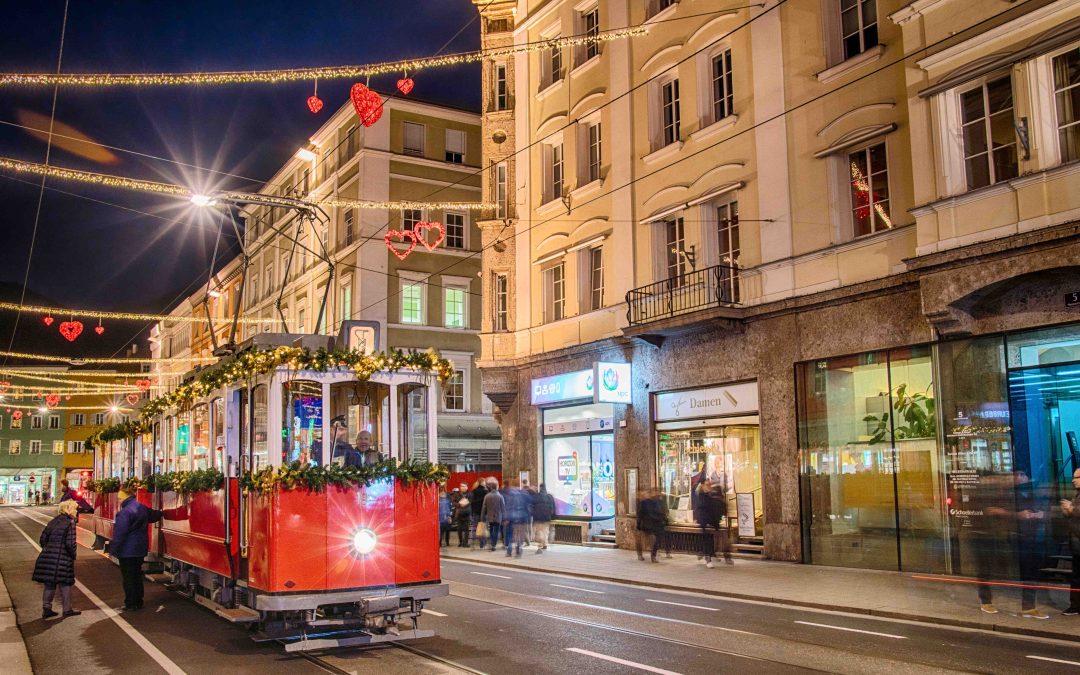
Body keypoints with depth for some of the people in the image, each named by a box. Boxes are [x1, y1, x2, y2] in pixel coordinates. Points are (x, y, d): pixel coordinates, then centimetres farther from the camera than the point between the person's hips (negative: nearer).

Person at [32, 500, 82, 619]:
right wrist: (73, 555, -3)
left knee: (49, 583, 14)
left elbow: (42, 539, 13)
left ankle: (46, 609, 15)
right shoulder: (70, 523, -11)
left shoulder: (53, 522, 11)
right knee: (65, 583, 7)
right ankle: (67, 609, 14)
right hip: (62, 559, -6)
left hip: (47, 557, 6)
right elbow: (70, 543, -17)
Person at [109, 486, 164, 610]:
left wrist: (113, 549, -15)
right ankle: (139, 602, 21)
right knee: (137, 575, 16)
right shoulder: (142, 508, 6)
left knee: (128, 577, 1)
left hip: (127, 550, -8)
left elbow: (120, 533, -22)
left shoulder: (125, 512, -21)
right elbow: (153, 515, 28)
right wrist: (161, 513, 51)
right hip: (140, 549, 8)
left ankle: (130, 603, 6)